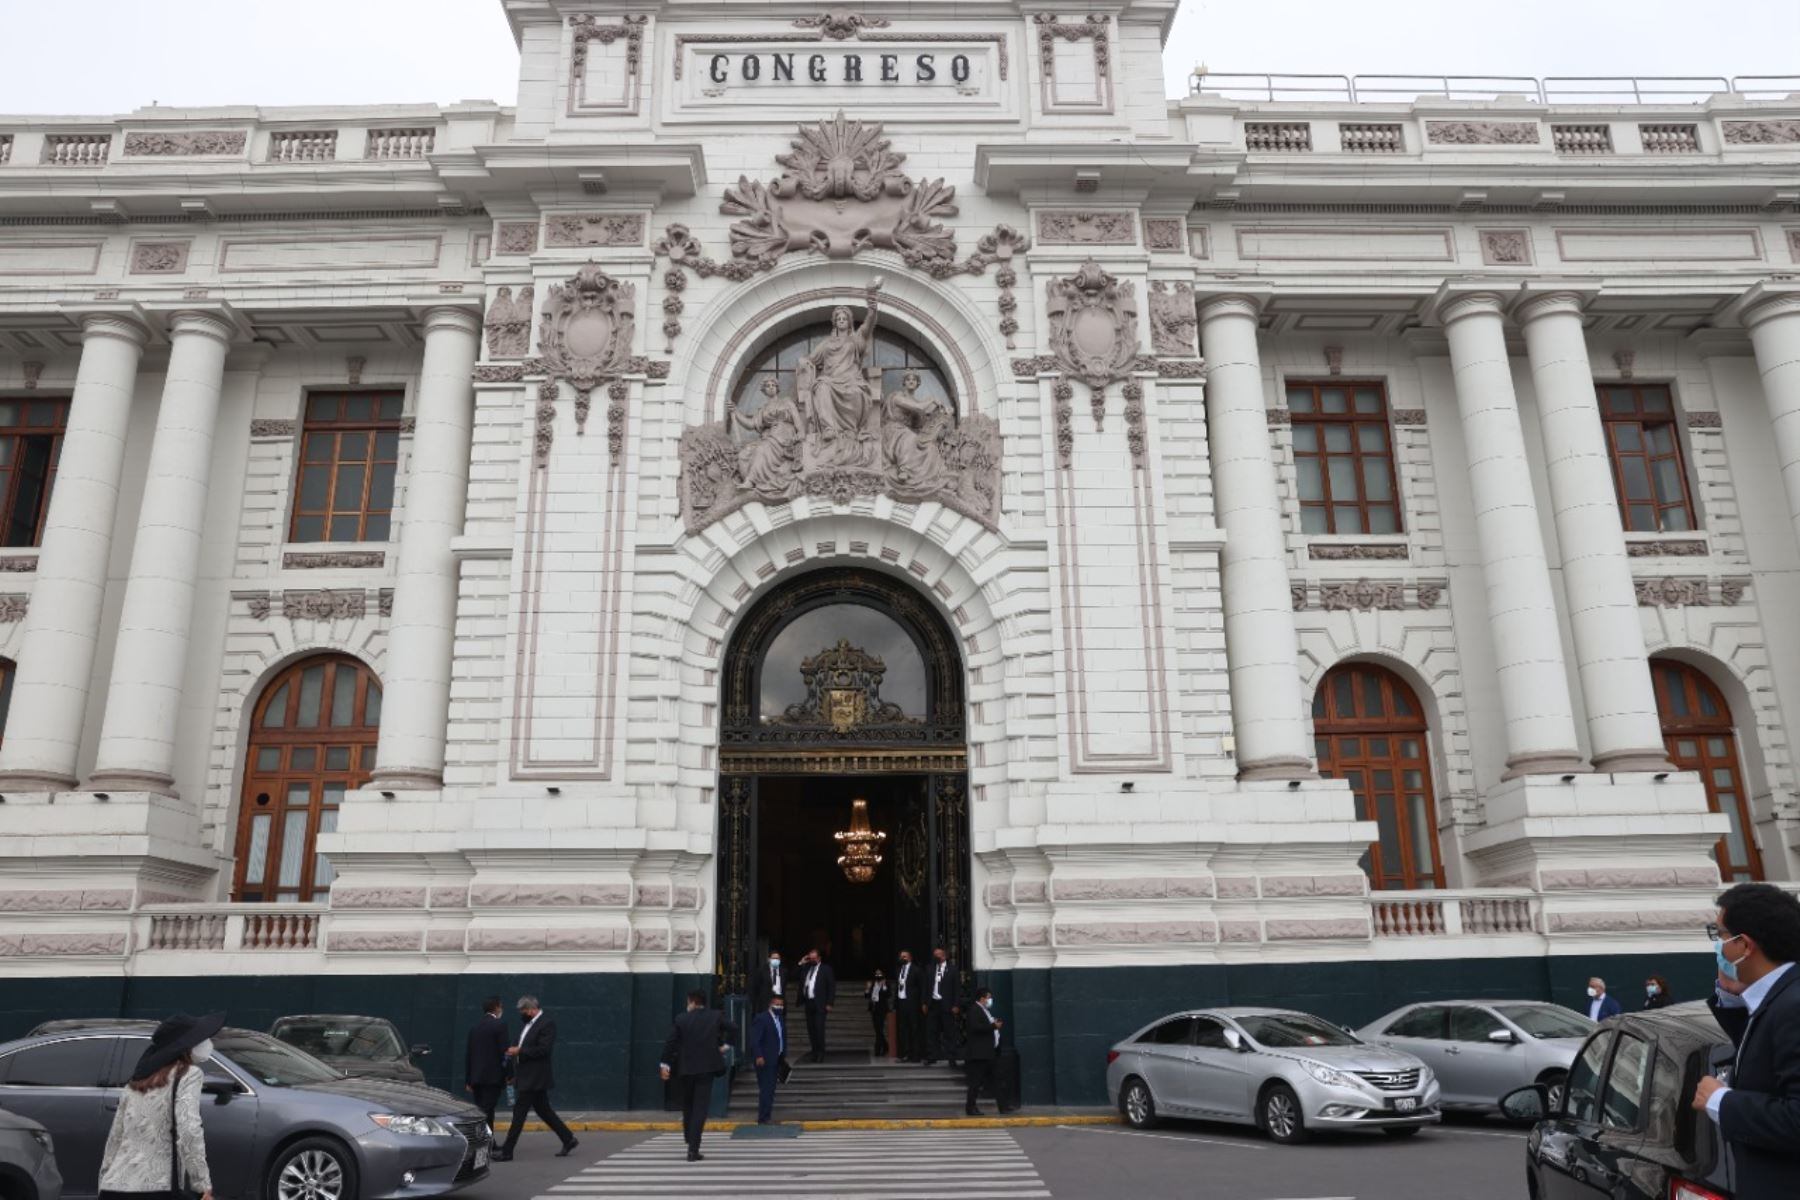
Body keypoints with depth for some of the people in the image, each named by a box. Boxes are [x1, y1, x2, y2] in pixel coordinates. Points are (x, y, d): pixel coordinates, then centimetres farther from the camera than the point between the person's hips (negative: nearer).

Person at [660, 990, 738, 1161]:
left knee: (687, 1107, 19)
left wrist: (665, 1065, 4)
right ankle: (693, 1149, -9)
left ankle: (690, 1141, 29)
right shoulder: (716, 1016, 1)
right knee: (700, 1108, -1)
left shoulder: (681, 1019, -2)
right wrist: (725, 1045, 11)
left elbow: (670, 1043, -2)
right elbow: (733, 1029, 0)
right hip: (707, 1068, -1)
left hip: (685, 1069, 1)